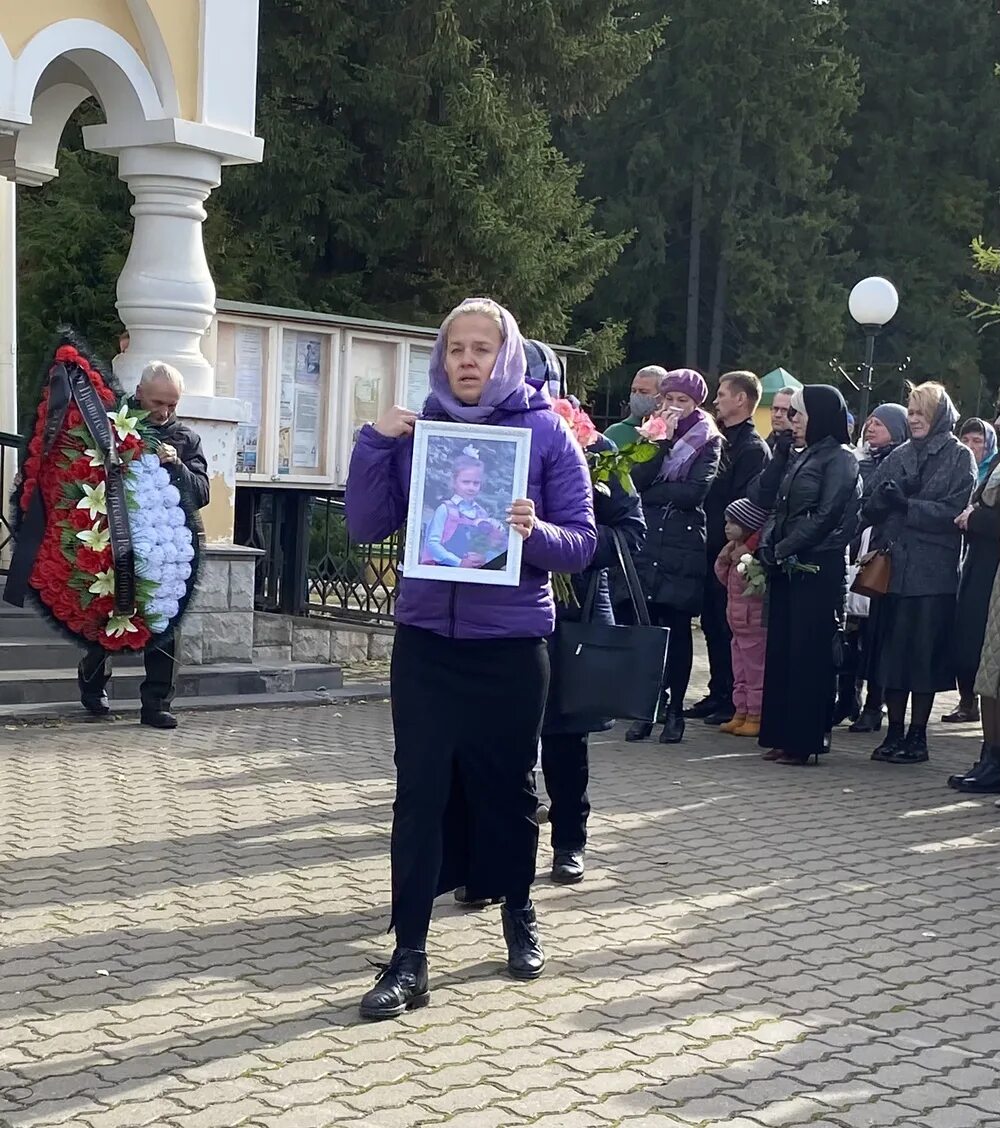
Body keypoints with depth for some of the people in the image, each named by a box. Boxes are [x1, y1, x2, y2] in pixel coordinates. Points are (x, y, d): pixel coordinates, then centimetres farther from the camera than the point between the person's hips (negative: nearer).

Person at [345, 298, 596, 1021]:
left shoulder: (547, 432, -3)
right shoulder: (416, 430, 4)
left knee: (509, 785, 12)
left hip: (512, 644, -1)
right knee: (420, 793, -1)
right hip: (426, 642, 1)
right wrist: (375, 444, -10)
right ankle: (409, 958, 4)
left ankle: (518, 911, 36)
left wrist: (536, 532, -24)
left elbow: (582, 544, -3)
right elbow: (368, 527, 2)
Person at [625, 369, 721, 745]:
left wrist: (652, 494, -3)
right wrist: (663, 441, -8)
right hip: (646, 544, 3)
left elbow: (694, 491, -10)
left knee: (677, 629, 0)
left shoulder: (708, 441, 6)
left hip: (685, 548, -2)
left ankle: (674, 710, 6)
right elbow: (638, 479, -2)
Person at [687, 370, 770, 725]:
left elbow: (743, 504, -18)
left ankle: (734, 700, 3)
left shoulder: (753, 448, -11)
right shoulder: (723, 441, 16)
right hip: (712, 548, 9)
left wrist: (720, 537, -17)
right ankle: (718, 693, 19)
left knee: (729, 626, -4)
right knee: (712, 623, 12)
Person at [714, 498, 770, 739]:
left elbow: (760, 587, -26)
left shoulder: (759, 551, -20)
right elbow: (727, 581, 20)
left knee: (755, 671, -2)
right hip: (737, 620, 10)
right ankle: (741, 712, 23)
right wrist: (723, 561, 3)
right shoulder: (735, 549, 11)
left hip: (754, 622, -10)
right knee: (740, 672, 16)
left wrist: (743, 564, -28)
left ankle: (756, 716, 4)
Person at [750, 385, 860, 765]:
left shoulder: (840, 458, -5)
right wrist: (779, 456, 3)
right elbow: (762, 498, 11)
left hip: (818, 567, -8)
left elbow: (826, 515, -14)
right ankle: (781, 734, 14)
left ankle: (806, 739, -2)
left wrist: (783, 548, -14)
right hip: (787, 566, 8)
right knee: (780, 648, 8)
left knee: (809, 652, -6)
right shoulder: (798, 459, 18)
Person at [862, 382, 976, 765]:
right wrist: (882, 498, -13)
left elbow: (955, 510, -11)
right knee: (891, 650, 6)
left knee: (924, 654, 0)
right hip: (892, 568, 5)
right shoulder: (899, 456, 14)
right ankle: (895, 732, 15)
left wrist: (906, 505, -16)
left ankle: (917, 736, 8)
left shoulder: (959, 457, 1)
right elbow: (868, 507, 8)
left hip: (932, 573, -4)